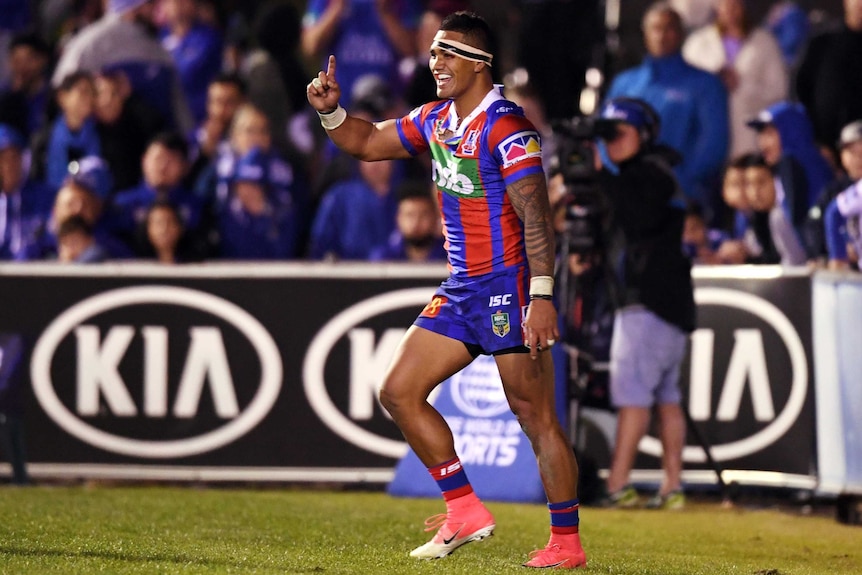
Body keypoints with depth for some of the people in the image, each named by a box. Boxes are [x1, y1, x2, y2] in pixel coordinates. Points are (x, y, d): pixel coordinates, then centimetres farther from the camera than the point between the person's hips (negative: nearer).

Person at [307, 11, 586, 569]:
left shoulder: (506, 126, -15)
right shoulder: (435, 120, 10)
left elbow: (536, 215, -20)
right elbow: (370, 143, 24)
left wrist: (542, 296, -27)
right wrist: (331, 110, 4)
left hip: (509, 287, -9)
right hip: (460, 288, 9)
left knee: (536, 416, -6)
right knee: (400, 392, 5)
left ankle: (567, 543, 1)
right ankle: (466, 511, 10)